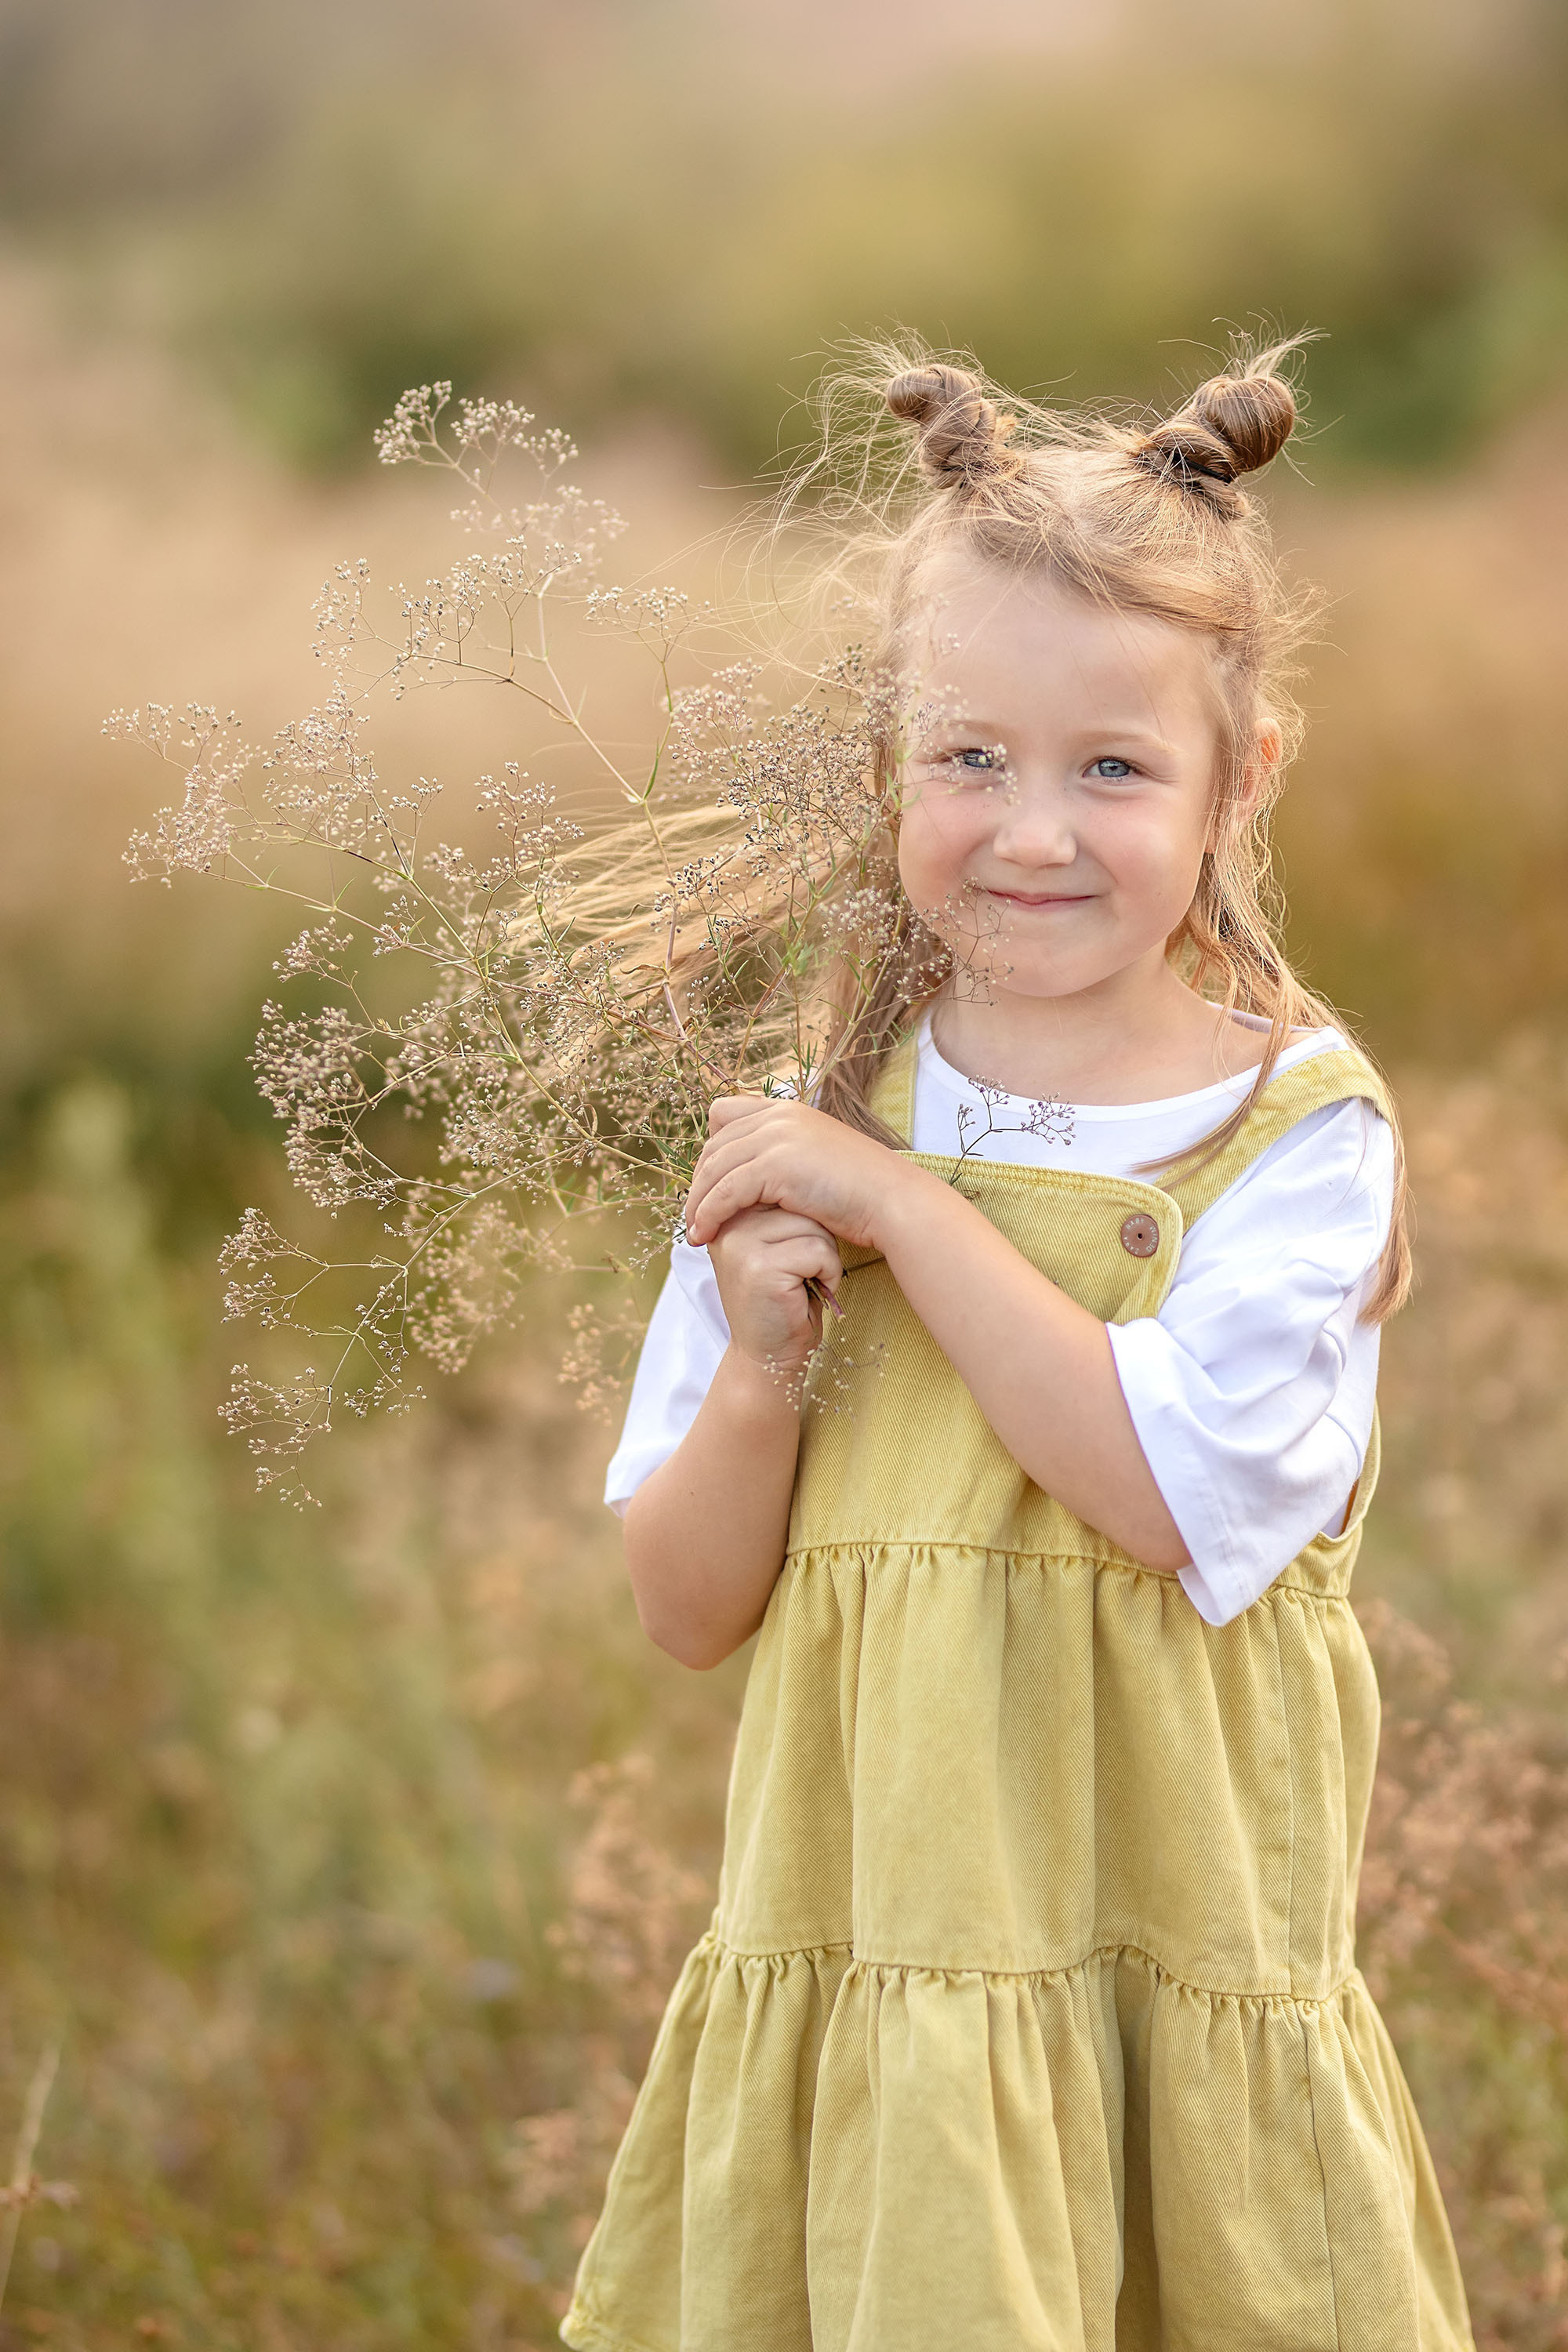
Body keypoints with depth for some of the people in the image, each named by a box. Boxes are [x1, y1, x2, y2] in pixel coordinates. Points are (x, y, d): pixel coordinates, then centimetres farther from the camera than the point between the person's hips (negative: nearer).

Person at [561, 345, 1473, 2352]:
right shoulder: (818, 1112, 3)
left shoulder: (1298, 1123, -6)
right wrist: (761, 1372, -15)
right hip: (861, 1940, 2)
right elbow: (689, 1607, 4)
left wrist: (907, 1207, -18)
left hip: (1179, 1954, -2)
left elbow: (1182, 1500, -21)